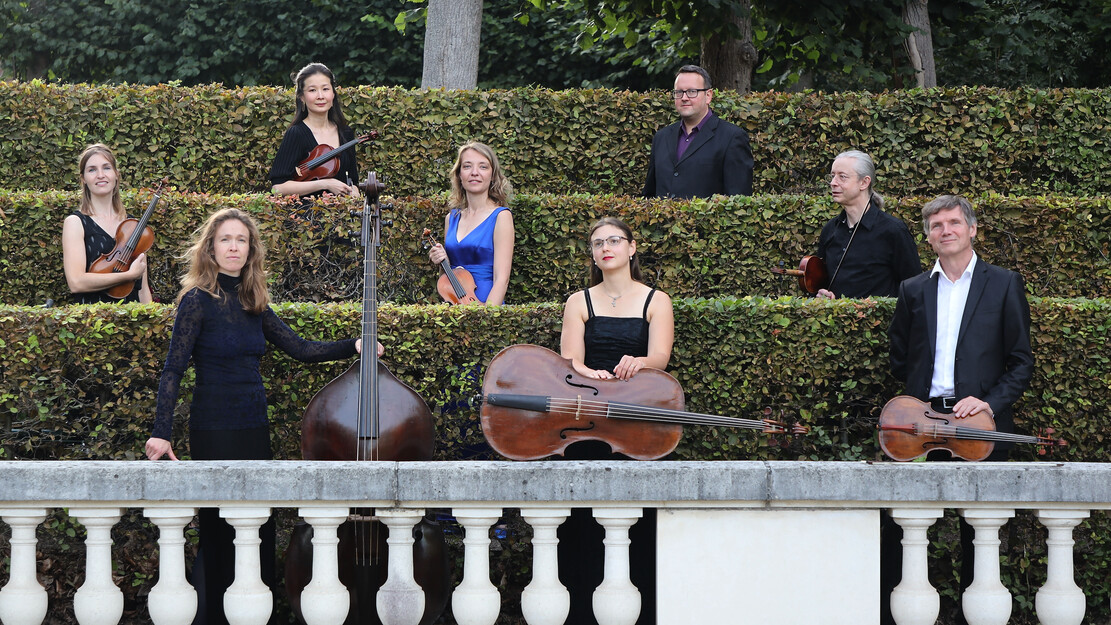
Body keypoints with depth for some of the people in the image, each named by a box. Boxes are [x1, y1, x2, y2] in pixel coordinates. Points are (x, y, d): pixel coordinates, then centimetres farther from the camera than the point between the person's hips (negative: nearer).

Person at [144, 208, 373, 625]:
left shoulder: (253, 305, 12)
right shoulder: (198, 300, -6)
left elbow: (300, 348, 14)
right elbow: (173, 369, -10)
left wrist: (353, 347, 2)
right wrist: (161, 433, -16)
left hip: (255, 429, 6)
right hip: (215, 430, -6)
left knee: (260, 530, 5)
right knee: (222, 532, -4)